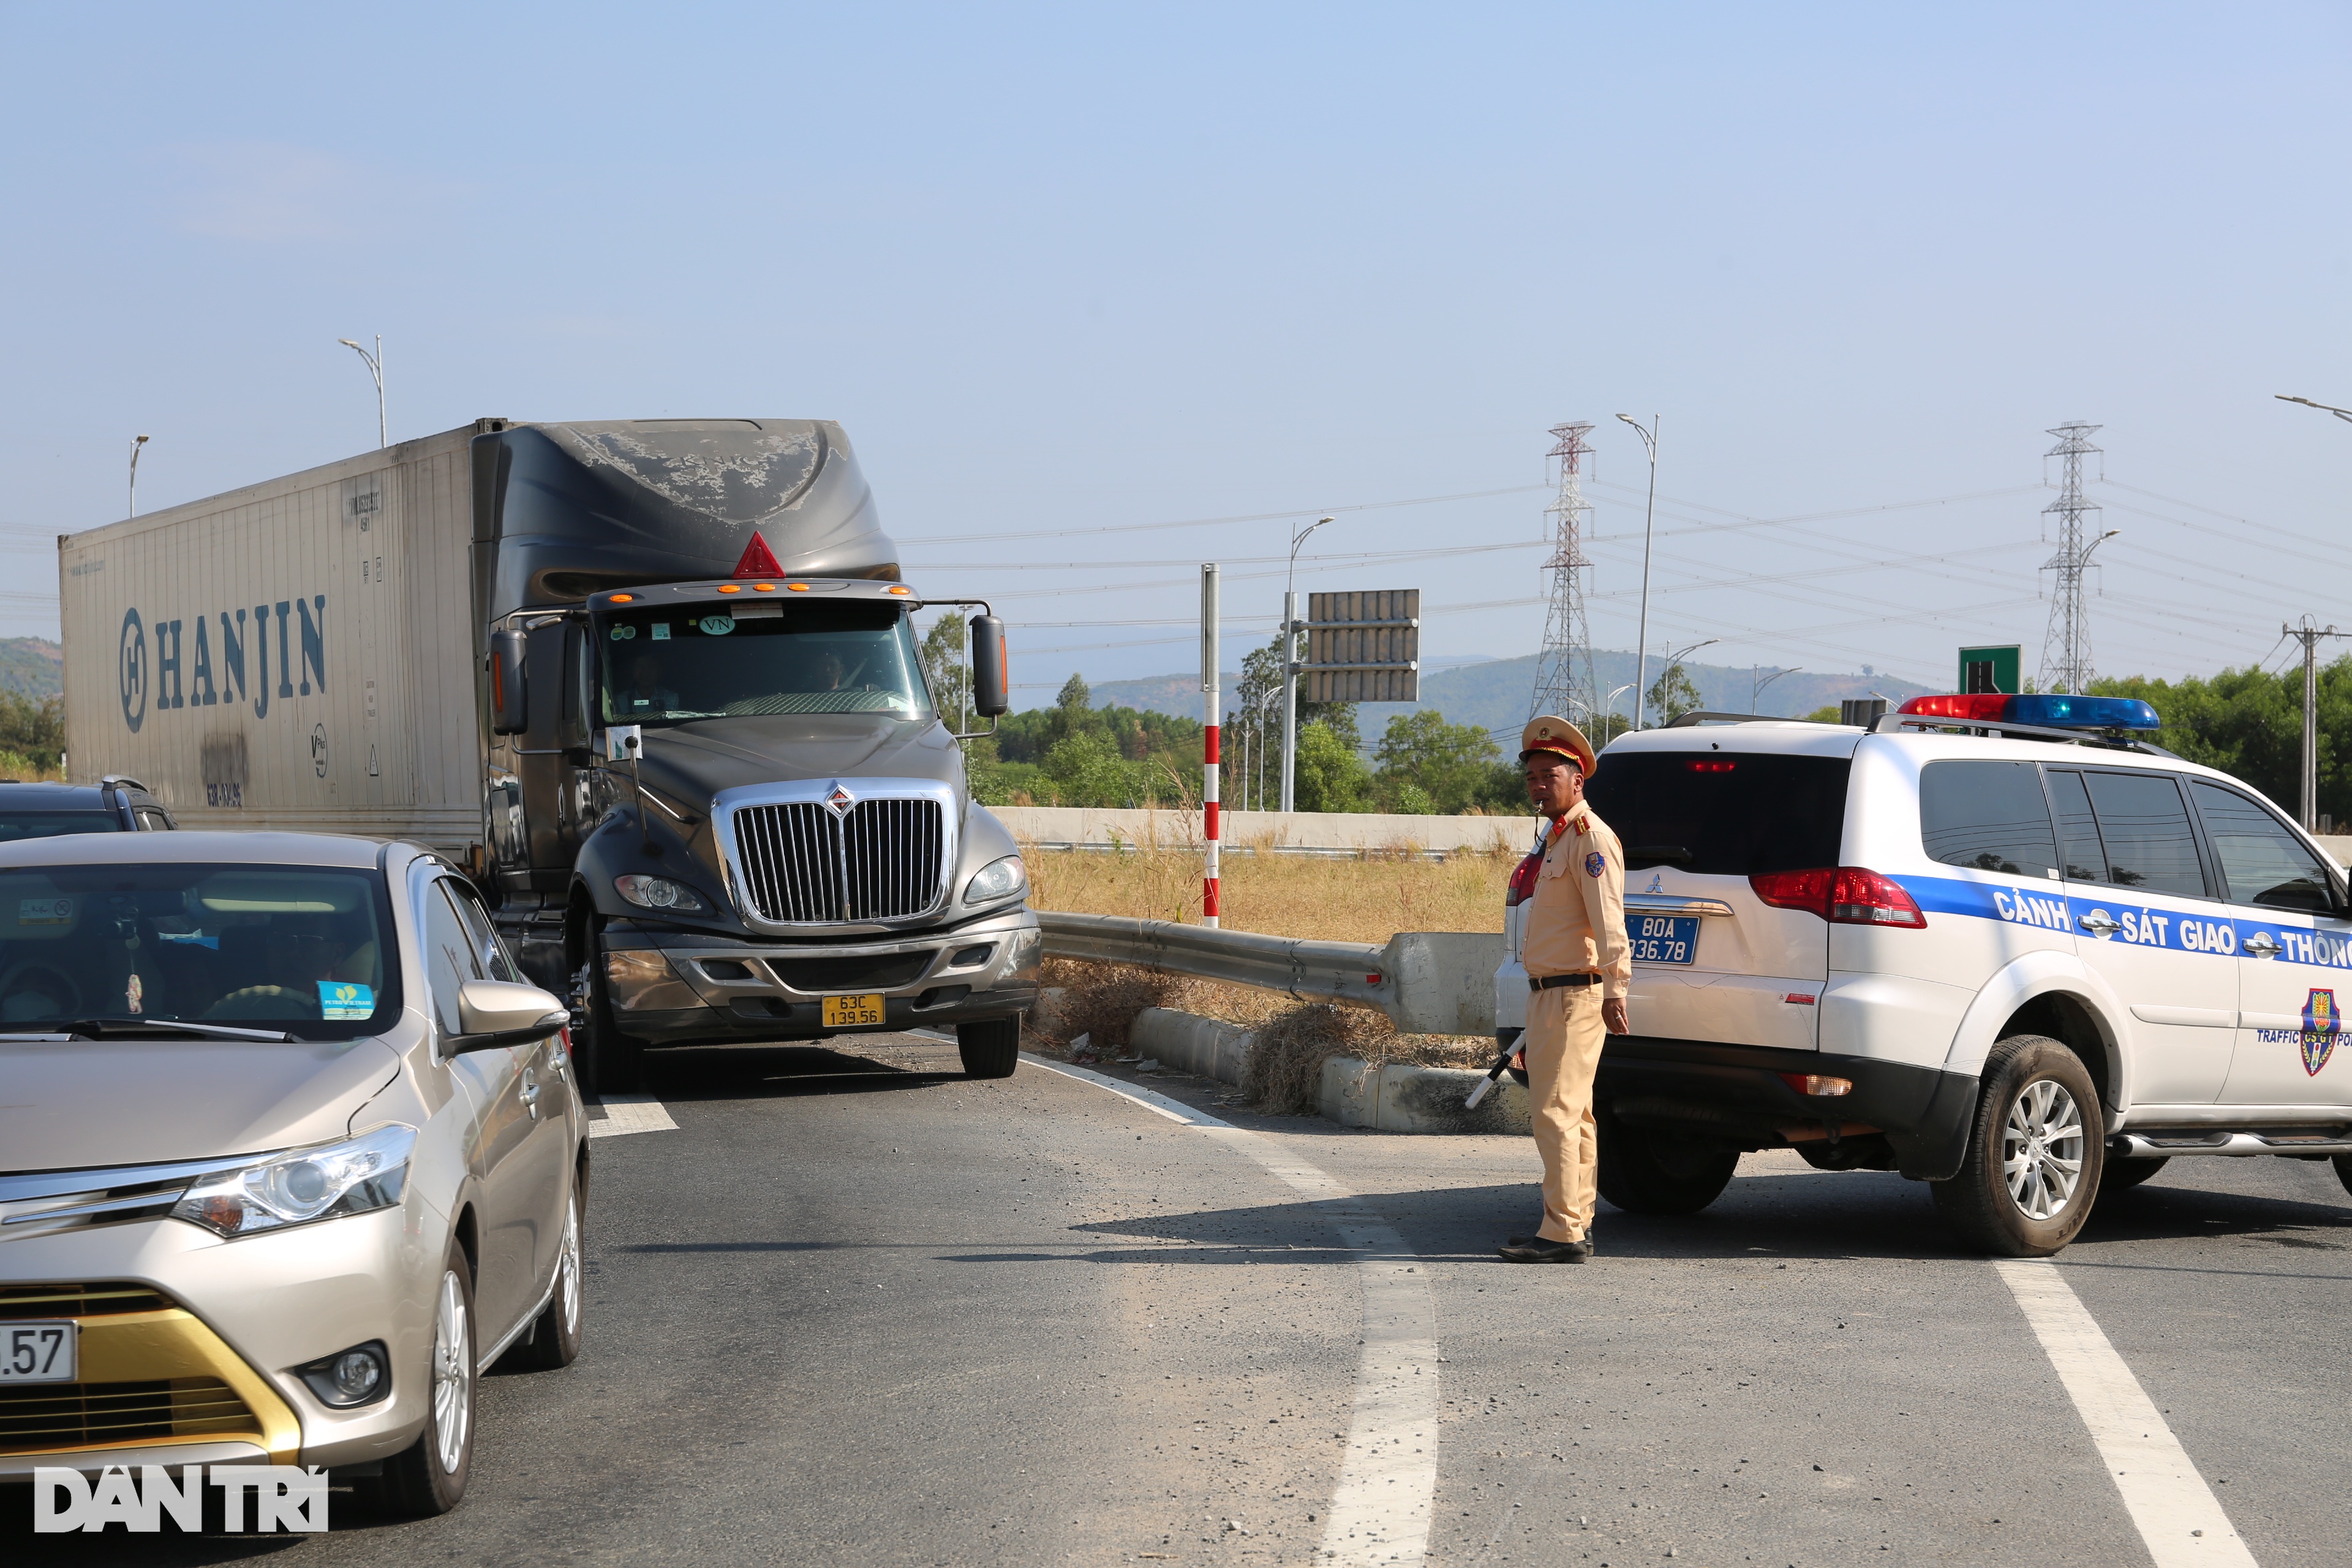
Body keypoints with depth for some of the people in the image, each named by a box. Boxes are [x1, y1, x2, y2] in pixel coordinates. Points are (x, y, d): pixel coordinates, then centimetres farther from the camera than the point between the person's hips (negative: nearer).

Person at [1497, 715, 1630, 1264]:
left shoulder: (1591, 836, -13)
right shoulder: (1559, 836, 18)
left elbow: (1609, 922, -22)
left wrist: (1614, 991, -31)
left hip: (1576, 995, -11)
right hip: (1550, 993, 11)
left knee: (1557, 1112, -13)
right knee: (1571, 1114, 14)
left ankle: (1562, 1233, -13)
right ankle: (1575, 1226, 20)